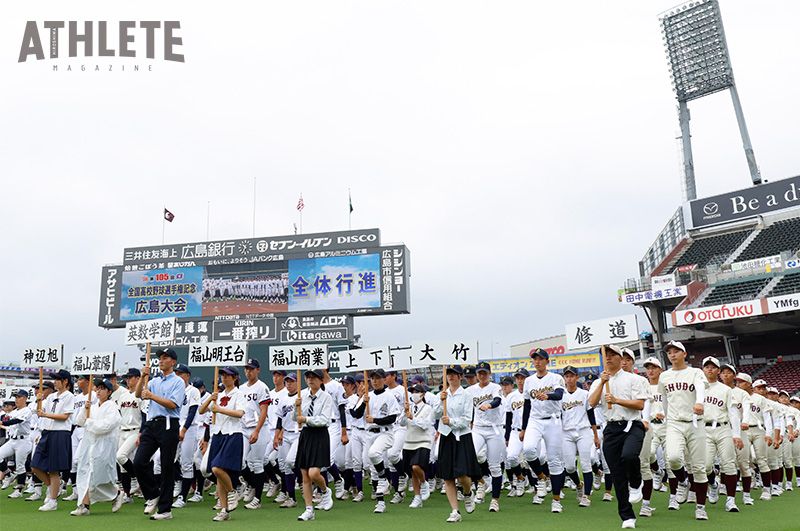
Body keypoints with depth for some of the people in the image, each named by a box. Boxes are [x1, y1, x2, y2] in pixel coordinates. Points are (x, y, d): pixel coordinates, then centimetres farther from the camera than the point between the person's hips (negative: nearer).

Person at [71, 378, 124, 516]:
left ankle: (118, 494, 17)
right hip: (88, 443, 7)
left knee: (98, 475, -5)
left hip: (103, 445, -7)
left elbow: (104, 426, -19)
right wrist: (85, 409, -4)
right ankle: (84, 505, 0)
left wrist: (89, 421, -7)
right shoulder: (93, 407, 15)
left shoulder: (112, 407, -7)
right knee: (85, 473, 0)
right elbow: (79, 422, 10)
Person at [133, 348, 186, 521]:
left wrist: (152, 396, -13)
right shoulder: (154, 381, 20)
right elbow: (138, 394, 7)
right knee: (138, 462, -5)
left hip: (168, 425, -6)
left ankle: (165, 509, 7)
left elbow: (172, 404, -12)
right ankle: (153, 495, 16)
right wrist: (143, 377, -4)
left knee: (167, 468, -1)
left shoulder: (178, 382, 0)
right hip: (151, 425, 6)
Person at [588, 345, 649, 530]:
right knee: (617, 475, 2)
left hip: (632, 426, -3)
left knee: (628, 455, -32)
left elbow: (640, 404, -4)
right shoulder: (598, 382, 17)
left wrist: (617, 400, -13)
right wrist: (602, 382, -7)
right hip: (611, 429, 4)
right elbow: (592, 403, 0)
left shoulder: (633, 379, 6)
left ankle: (636, 485, 0)